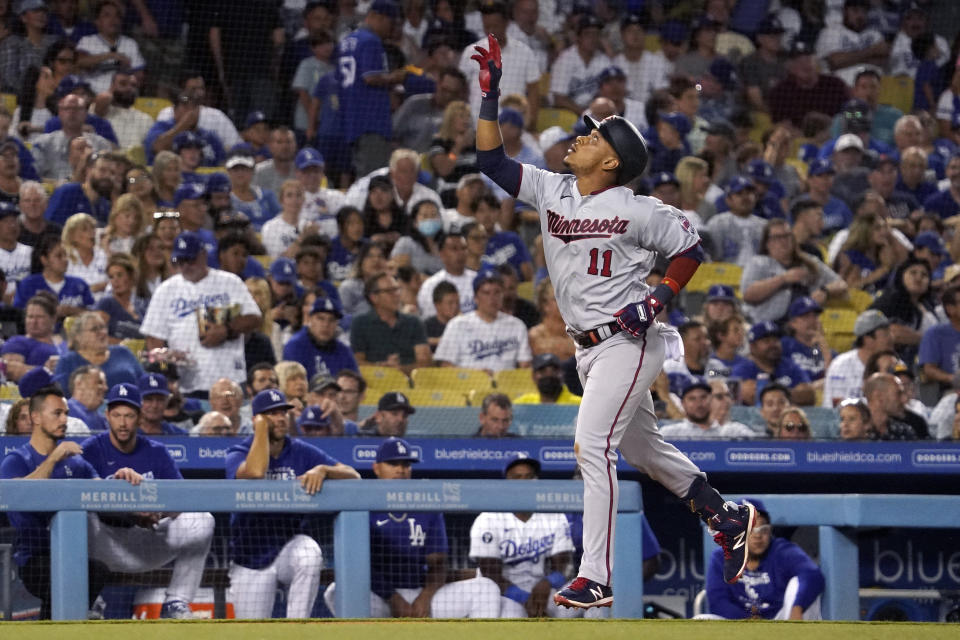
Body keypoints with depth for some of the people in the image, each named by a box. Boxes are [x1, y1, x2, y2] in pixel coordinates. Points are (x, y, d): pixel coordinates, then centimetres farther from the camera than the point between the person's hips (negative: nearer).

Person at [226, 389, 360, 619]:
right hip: (251, 555, -1)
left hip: (290, 543, 1)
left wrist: (323, 469, -29)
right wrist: (261, 427, -19)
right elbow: (255, 472, -33)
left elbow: (353, 475, -8)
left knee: (309, 557, -37)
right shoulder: (238, 454, -8)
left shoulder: (302, 452, -1)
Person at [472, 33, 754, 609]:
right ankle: (728, 519, 35)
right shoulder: (550, 191, 4)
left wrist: (658, 301, -13)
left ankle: (597, 578, -20)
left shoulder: (637, 211, -13)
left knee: (592, 442, -18)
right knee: (642, 447, 17)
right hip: (588, 347, 8)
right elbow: (491, 160, 3)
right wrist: (490, 95, -4)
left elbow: (690, 249, -3)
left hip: (628, 342, -8)